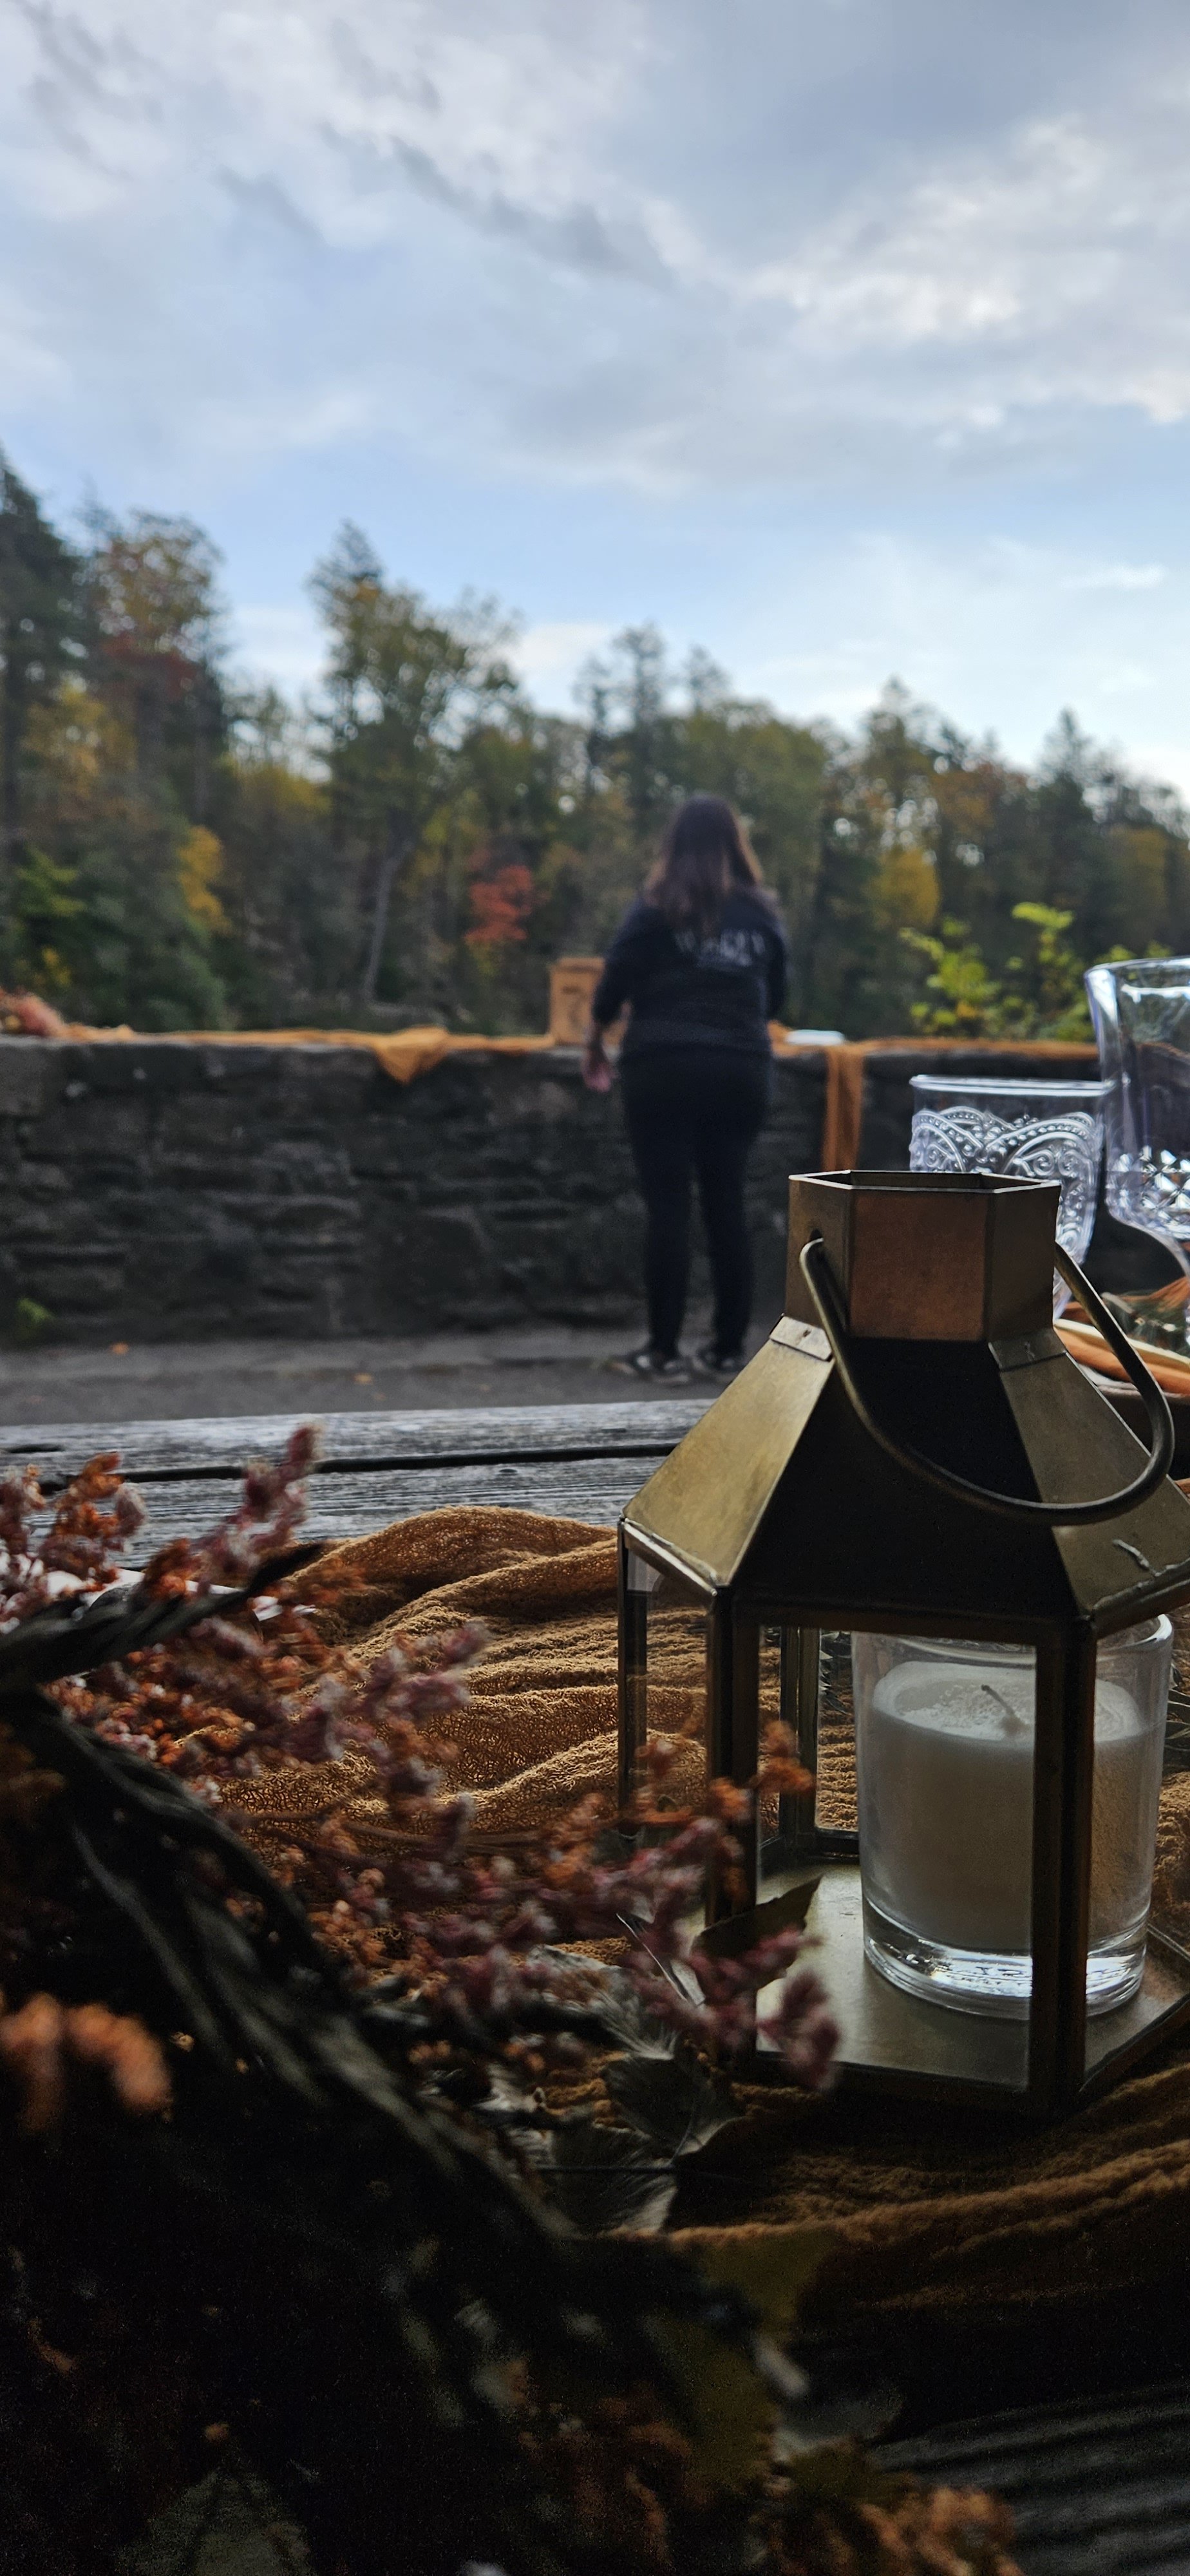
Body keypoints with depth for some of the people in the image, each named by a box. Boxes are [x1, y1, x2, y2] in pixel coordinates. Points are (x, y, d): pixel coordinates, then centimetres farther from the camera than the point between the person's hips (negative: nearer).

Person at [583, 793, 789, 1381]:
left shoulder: (656, 909, -2)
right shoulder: (762, 914, 8)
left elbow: (612, 987, -3)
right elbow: (775, 999, 14)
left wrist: (595, 1047, 14)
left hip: (664, 1067, -3)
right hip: (743, 1069, 3)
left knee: (668, 1207, 0)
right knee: (727, 1205, 8)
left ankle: (664, 1350, 1)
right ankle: (728, 1348, 12)